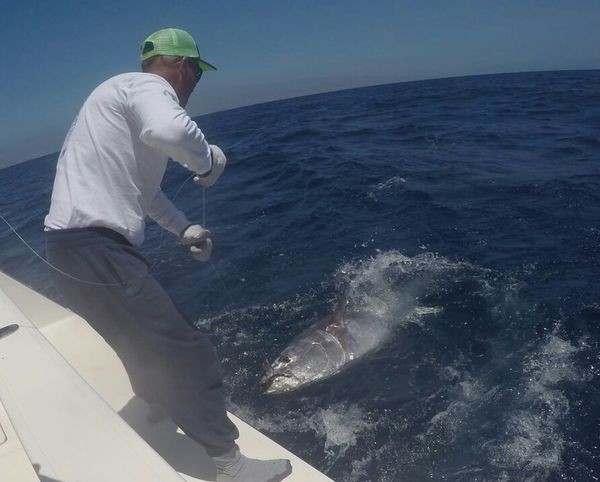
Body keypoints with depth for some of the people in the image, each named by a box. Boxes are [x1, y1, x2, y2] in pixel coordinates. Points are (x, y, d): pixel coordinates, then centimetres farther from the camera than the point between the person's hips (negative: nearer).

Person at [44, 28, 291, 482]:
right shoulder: (148, 86, -9)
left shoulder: (126, 95, 23)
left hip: (75, 247, 11)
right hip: (95, 248, -11)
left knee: (148, 349, 26)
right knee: (190, 354, -6)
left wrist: (184, 228, 23)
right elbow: (169, 129, -35)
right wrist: (209, 160, -15)